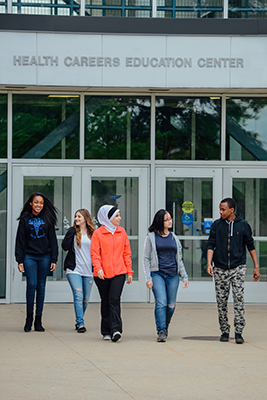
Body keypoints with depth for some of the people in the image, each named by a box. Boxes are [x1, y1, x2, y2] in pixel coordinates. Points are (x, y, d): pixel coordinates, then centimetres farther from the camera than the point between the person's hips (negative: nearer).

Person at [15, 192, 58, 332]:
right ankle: (29, 317, -2)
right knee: (31, 285, -14)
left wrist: (53, 260, 2)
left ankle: (38, 320, 9)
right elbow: (20, 241, 5)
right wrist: (20, 260, -2)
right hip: (29, 256, -1)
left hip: (44, 256, 2)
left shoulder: (47, 220, 8)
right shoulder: (25, 220, 5)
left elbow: (53, 240, 9)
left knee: (41, 287, 3)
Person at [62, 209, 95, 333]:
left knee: (85, 299, 7)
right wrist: (71, 232, -12)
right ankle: (80, 324, -16)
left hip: (88, 271, 2)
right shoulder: (73, 232, 4)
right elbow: (65, 246, -8)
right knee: (78, 295, -16)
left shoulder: (93, 234, 8)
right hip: (74, 270, -2)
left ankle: (79, 321, 27)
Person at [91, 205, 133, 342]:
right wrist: (98, 268, -19)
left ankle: (116, 329, -18)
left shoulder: (122, 232, 10)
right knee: (105, 302, 7)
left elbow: (126, 253, 14)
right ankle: (106, 332, 15)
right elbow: (94, 253, -4)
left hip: (119, 272, 1)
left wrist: (129, 271, 11)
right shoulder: (98, 233, 0)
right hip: (102, 274, -1)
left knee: (114, 300, -14)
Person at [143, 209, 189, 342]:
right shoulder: (151, 237, 2)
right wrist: (148, 278, -6)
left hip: (173, 275, 3)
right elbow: (146, 259, 2)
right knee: (161, 303, -16)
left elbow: (179, 259, 17)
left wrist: (185, 276, 10)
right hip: (157, 274, -3)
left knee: (171, 305, 4)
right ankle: (161, 332, -13)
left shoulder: (174, 238, 13)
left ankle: (165, 325, 29)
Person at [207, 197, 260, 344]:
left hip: (238, 268, -2)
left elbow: (250, 245, 9)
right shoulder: (216, 225, 4)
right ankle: (224, 331, 13)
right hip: (220, 269, 2)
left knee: (239, 298, -12)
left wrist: (256, 266, 7)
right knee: (221, 302, 3)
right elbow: (211, 245, 1)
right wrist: (209, 263, -14)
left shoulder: (243, 225, 2)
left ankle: (238, 332, -11)